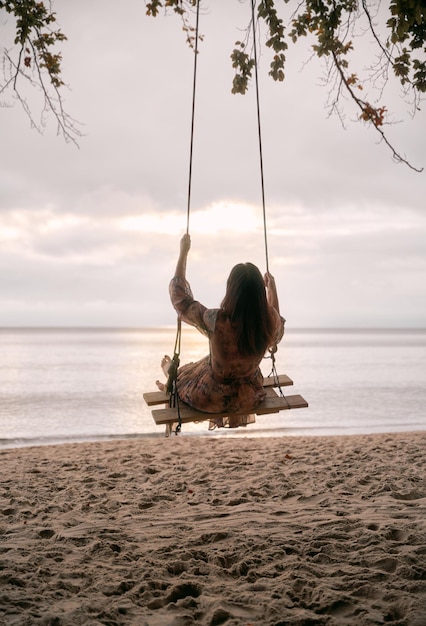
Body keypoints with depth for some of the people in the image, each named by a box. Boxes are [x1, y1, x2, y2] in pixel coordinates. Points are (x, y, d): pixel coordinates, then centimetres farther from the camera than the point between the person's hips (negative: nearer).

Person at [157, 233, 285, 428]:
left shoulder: (215, 320, -35)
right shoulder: (270, 320, -25)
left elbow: (179, 296, -16)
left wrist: (183, 252, -8)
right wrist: (272, 288, 8)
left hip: (213, 399, -3)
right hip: (249, 398, 3)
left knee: (178, 376, 29)